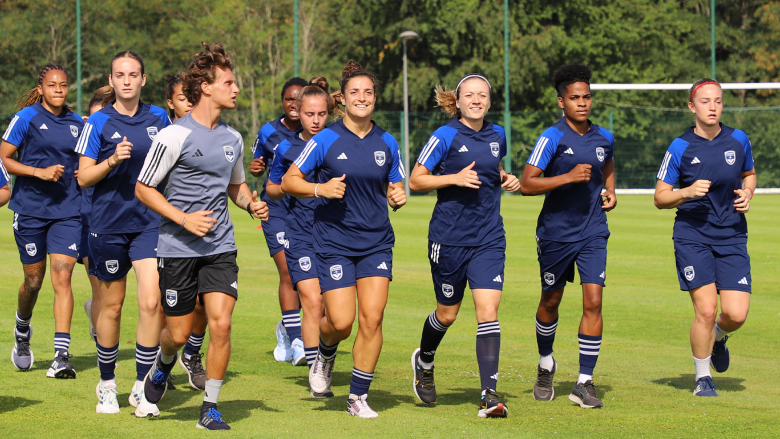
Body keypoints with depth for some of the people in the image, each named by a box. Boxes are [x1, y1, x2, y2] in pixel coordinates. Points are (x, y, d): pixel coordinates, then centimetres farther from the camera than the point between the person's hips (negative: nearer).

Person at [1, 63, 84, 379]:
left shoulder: (77, 123, 9)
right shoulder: (26, 118, -3)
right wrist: (40, 171, -15)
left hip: (67, 211, 2)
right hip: (31, 209, -2)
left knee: (62, 277, -10)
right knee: (33, 280, 6)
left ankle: (62, 355, -13)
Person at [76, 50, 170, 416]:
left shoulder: (158, 118, 6)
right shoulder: (99, 122, -2)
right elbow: (83, 177, -3)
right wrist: (113, 160, -17)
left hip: (150, 222, 1)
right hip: (108, 222, -1)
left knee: (151, 302, -12)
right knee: (111, 306, 8)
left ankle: (142, 387, -3)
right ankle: (107, 384, 25)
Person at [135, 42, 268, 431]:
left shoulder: (233, 138, 9)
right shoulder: (175, 136, -10)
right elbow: (143, 188, -6)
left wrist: (251, 204, 3)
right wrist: (184, 218, -15)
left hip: (220, 248, 4)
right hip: (178, 249, -4)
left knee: (221, 323, -11)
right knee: (179, 333, 3)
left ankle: (210, 408, 0)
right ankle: (163, 366, 39)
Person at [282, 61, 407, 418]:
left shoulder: (387, 143, 7)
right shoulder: (326, 140, -4)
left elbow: (395, 188, 18)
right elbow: (289, 181, -1)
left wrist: (398, 197, -5)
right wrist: (320, 189, -18)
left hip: (376, 241, 3)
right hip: (334, 241, -3)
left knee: (372, 318, -8)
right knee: (341, 322, -9)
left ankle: (358, 396, 5)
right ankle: (325, 354, 28)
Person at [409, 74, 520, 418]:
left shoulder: (497, 136, 8)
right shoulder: (446, 136, -7)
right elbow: (416, 180, -6)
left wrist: (506, 180, 5)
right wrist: (455, 178, -19)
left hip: (489, 238, 3)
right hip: (449, 237, -3)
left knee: (488, 310, -10)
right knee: (447, 313, 10)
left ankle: (489, 394, -12)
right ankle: (424, 361, 42)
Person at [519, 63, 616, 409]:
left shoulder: (603, 138, 6)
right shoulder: (552, 138, -10)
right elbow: (526, 184, -15)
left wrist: (610, 192, 10)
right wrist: (568, 177, -24)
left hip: (593, 232, 3)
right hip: (556, 232, -3)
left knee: (593, 302, -10)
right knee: (550, 301, 12)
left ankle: (584, 382, -6)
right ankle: (546, 364, 38)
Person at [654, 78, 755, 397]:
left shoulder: (738, 140, 4)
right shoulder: (680, 148, -4)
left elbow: (749, 174, 23)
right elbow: (660, 198, 0)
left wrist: (747, 194, 1)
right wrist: (687, 192, -18)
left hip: (732, 237, 3)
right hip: (692, 236, -2)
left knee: (736, 314, -8)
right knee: (706, 309, -13)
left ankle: (718, 337, 30)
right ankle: (703, 377, 9)